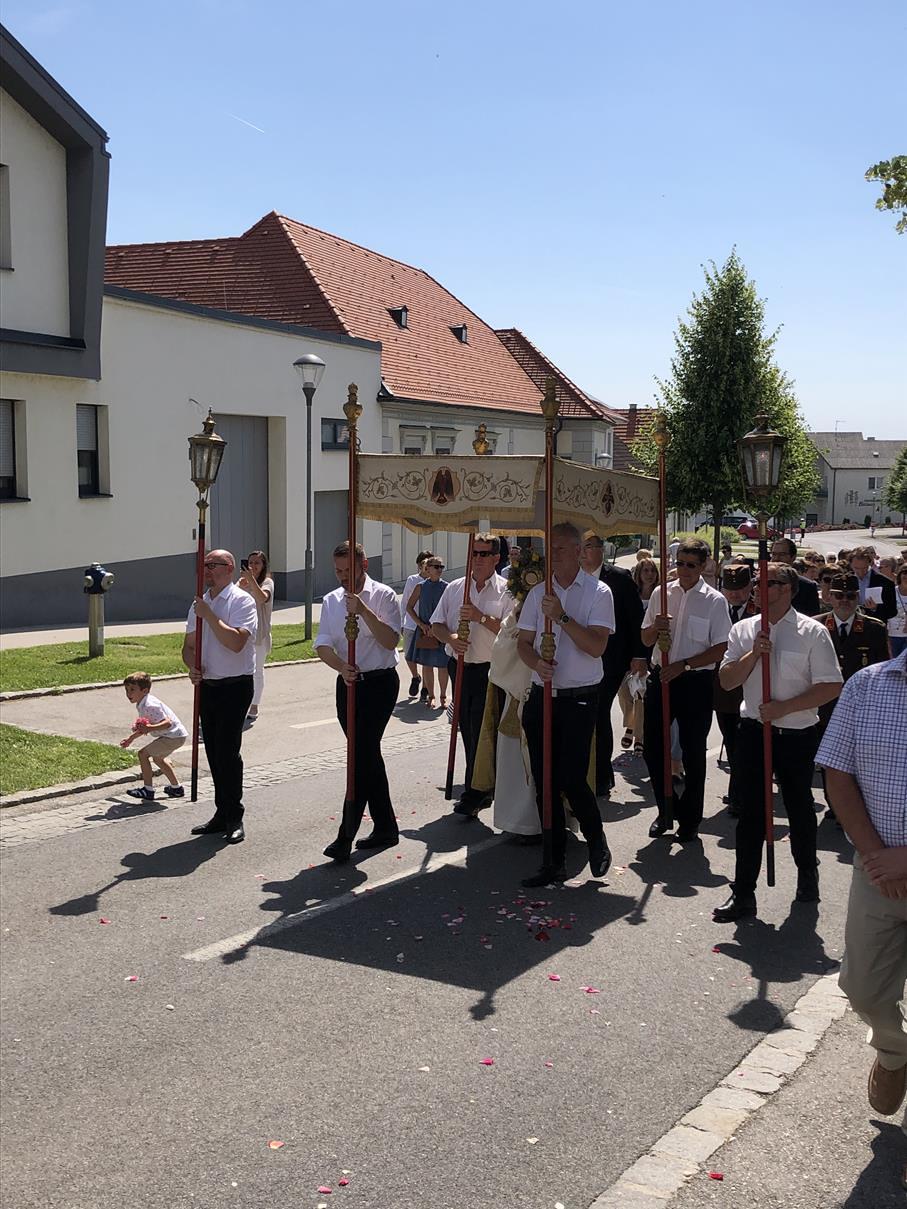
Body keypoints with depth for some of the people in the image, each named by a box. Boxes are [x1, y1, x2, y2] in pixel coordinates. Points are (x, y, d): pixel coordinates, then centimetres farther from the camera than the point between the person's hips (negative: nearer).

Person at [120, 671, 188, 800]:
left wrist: (149, 728, -42)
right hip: (176, 736, 11)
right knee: (158, 758, 31)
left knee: (143, 754, -10)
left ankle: (148, 790, -4)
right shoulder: (141, 705, 10)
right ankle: (176, 788, 42)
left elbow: (167, 723, -31)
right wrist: (131, 738, 28)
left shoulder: (149, 706, -23)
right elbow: (146, 728, 24)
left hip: (174, 736, -11)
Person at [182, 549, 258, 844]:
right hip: (207, 685, 7)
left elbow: (236, 642, -23)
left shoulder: (242, 601, -9)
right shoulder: (199, 603, 13)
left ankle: (234, 818, 3)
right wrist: (192, 666, -3)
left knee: (228, 751, -8)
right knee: (214, 752, 11)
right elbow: (189, 645, 17)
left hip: (235, 686, -7)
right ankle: (222, 813, 22)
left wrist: (209, 616, -19)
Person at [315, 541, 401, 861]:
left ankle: (346, 837, -12)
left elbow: (390, 640, -15)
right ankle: (385, 827, 23)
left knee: (363, 754, -12)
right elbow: (323, 646, 0)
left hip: (379, 682, -6)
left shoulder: (383, 595, -6)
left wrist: (364, 611, -25)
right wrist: (342, 667, -20)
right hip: (347, 683, 6)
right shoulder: (331, 600, 8)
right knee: (368, 754, 12)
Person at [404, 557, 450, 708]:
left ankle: (443, 696, 16)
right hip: (425, 631, 1)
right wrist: (422, 625, -6)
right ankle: (430, 696, 18)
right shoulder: (421, 587, 1)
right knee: (427, 664, 5)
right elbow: (409, 608, 5)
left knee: (442, 665, 1)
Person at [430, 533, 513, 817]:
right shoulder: (454, 588, 10)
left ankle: (473, 794, 2)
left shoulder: (506, 591, -4)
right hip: (459, 666, 5)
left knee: (481, 732, -6)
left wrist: (481, 617, -20)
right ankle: (482, 790, 24)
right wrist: (451, 639, -11)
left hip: (489, 670, -5)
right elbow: (437, 624, 9)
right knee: (467, 731, 11)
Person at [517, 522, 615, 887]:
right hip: (542, 696, 5)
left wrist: (562, 617, -21)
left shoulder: (598, 593, -4)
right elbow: (523, 642, 10)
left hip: (580, 699, -5)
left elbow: (596, 645, -13)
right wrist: (537, 663, -12)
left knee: (571, 780, -10)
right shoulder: (539, 593, 10)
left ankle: (597, 841, 19)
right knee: (544, 782, 6)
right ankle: (555, 861, 17)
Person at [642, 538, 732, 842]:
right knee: (652, 747, 6)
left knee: (693, 753, 6)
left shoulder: (714, 601, -5)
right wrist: (656, 628, -12)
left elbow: (720, 649, -8)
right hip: (661, 677, 4)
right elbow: (646, 640, 11)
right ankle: (666, 811, 25)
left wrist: (683, 665, -16)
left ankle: (689, 819, 20)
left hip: (696, 681, -4)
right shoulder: (661, 594, 5)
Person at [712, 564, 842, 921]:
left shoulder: (812, 632, -8)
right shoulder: (743, 630, 3)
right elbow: (726, 680, 2)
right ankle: (743, 894, 9)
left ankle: (807, 872, 41)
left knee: (799, 808, 15)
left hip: (797, 734, -2)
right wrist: (753, 653, -14)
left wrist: (784, 707, -17)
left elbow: (831, 687, -11)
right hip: (753, 730, 2)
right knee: (750, 813, 3)